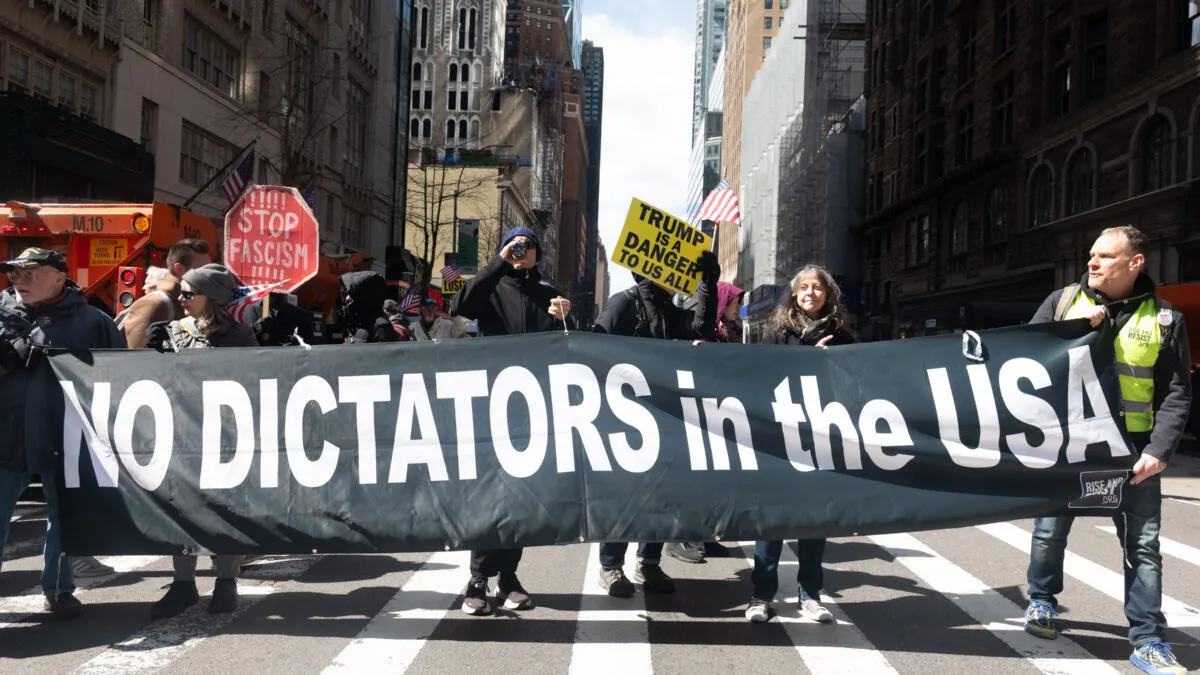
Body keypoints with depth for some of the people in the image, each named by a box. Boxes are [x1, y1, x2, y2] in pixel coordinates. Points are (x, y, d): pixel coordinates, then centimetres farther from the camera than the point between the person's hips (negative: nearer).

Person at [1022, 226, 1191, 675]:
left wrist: (1160, 450, -14)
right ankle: (1042, 602, 32)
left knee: (1143, 543, 1)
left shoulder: (1164, 320, 0)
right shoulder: (1063, 301, 3)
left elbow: (1176, 394, -1)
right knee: (1050, 529, 11)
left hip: (1131, 448, -1)